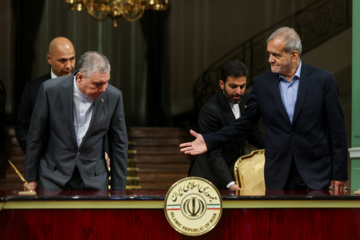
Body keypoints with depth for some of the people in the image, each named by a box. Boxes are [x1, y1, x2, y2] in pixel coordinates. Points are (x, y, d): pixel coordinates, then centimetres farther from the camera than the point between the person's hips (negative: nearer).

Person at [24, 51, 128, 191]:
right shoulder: (50, 90, -13)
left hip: (93, 179, 1)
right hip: (54, 177, -1)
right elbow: (35, 136, -2)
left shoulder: (114, 97, -8)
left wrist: (118, 190, 3)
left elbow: (119, 145, 1)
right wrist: (31, 178, 4)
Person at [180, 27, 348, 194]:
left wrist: (339, 174, -3)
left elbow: (337, 129, -1)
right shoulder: (262, 84, 6)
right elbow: (245, 122, 12)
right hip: (278, 179, 2)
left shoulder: (323, 80, -3)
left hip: (316, 178, -2)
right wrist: (209, 141, 0)